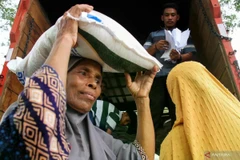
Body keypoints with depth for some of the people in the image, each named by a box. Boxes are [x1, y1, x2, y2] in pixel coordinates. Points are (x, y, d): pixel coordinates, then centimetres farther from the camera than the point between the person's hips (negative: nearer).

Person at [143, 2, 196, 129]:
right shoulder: (153, 35, 21)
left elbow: (190, 55, 7)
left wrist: (179, 57, -16)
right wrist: (155, 47, -11)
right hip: (157, 77, 0)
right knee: (153, 112, -4)